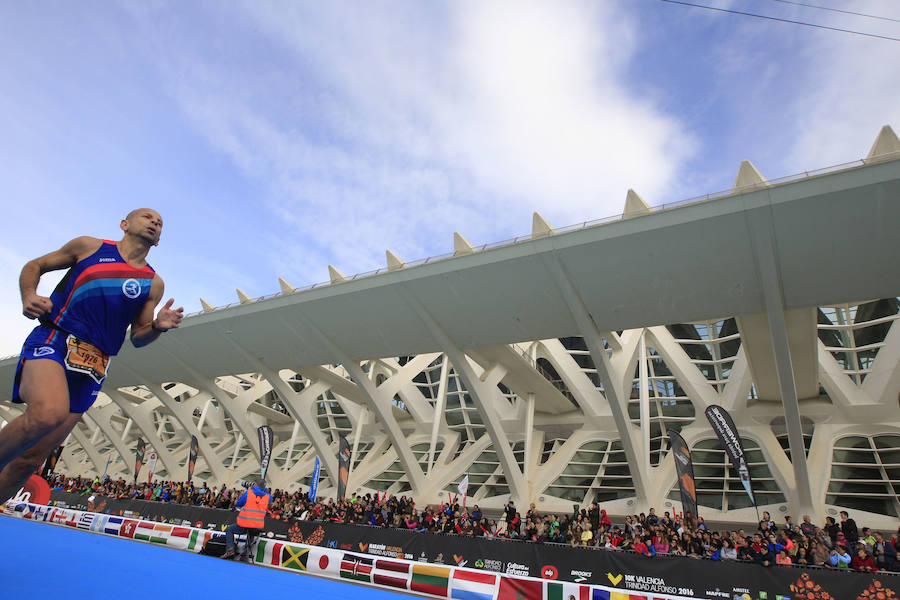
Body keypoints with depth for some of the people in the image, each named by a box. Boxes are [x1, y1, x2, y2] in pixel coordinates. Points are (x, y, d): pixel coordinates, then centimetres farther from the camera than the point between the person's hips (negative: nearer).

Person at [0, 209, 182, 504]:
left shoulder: (153, 283, 14)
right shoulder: (89, 246, 10)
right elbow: (34, 266, 19)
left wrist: (158, 326, -7)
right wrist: (28, 297, -3)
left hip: (92, 367, 3)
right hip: (52, 339, -3)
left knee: (31, 458, 3)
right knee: (49, 413, -35)